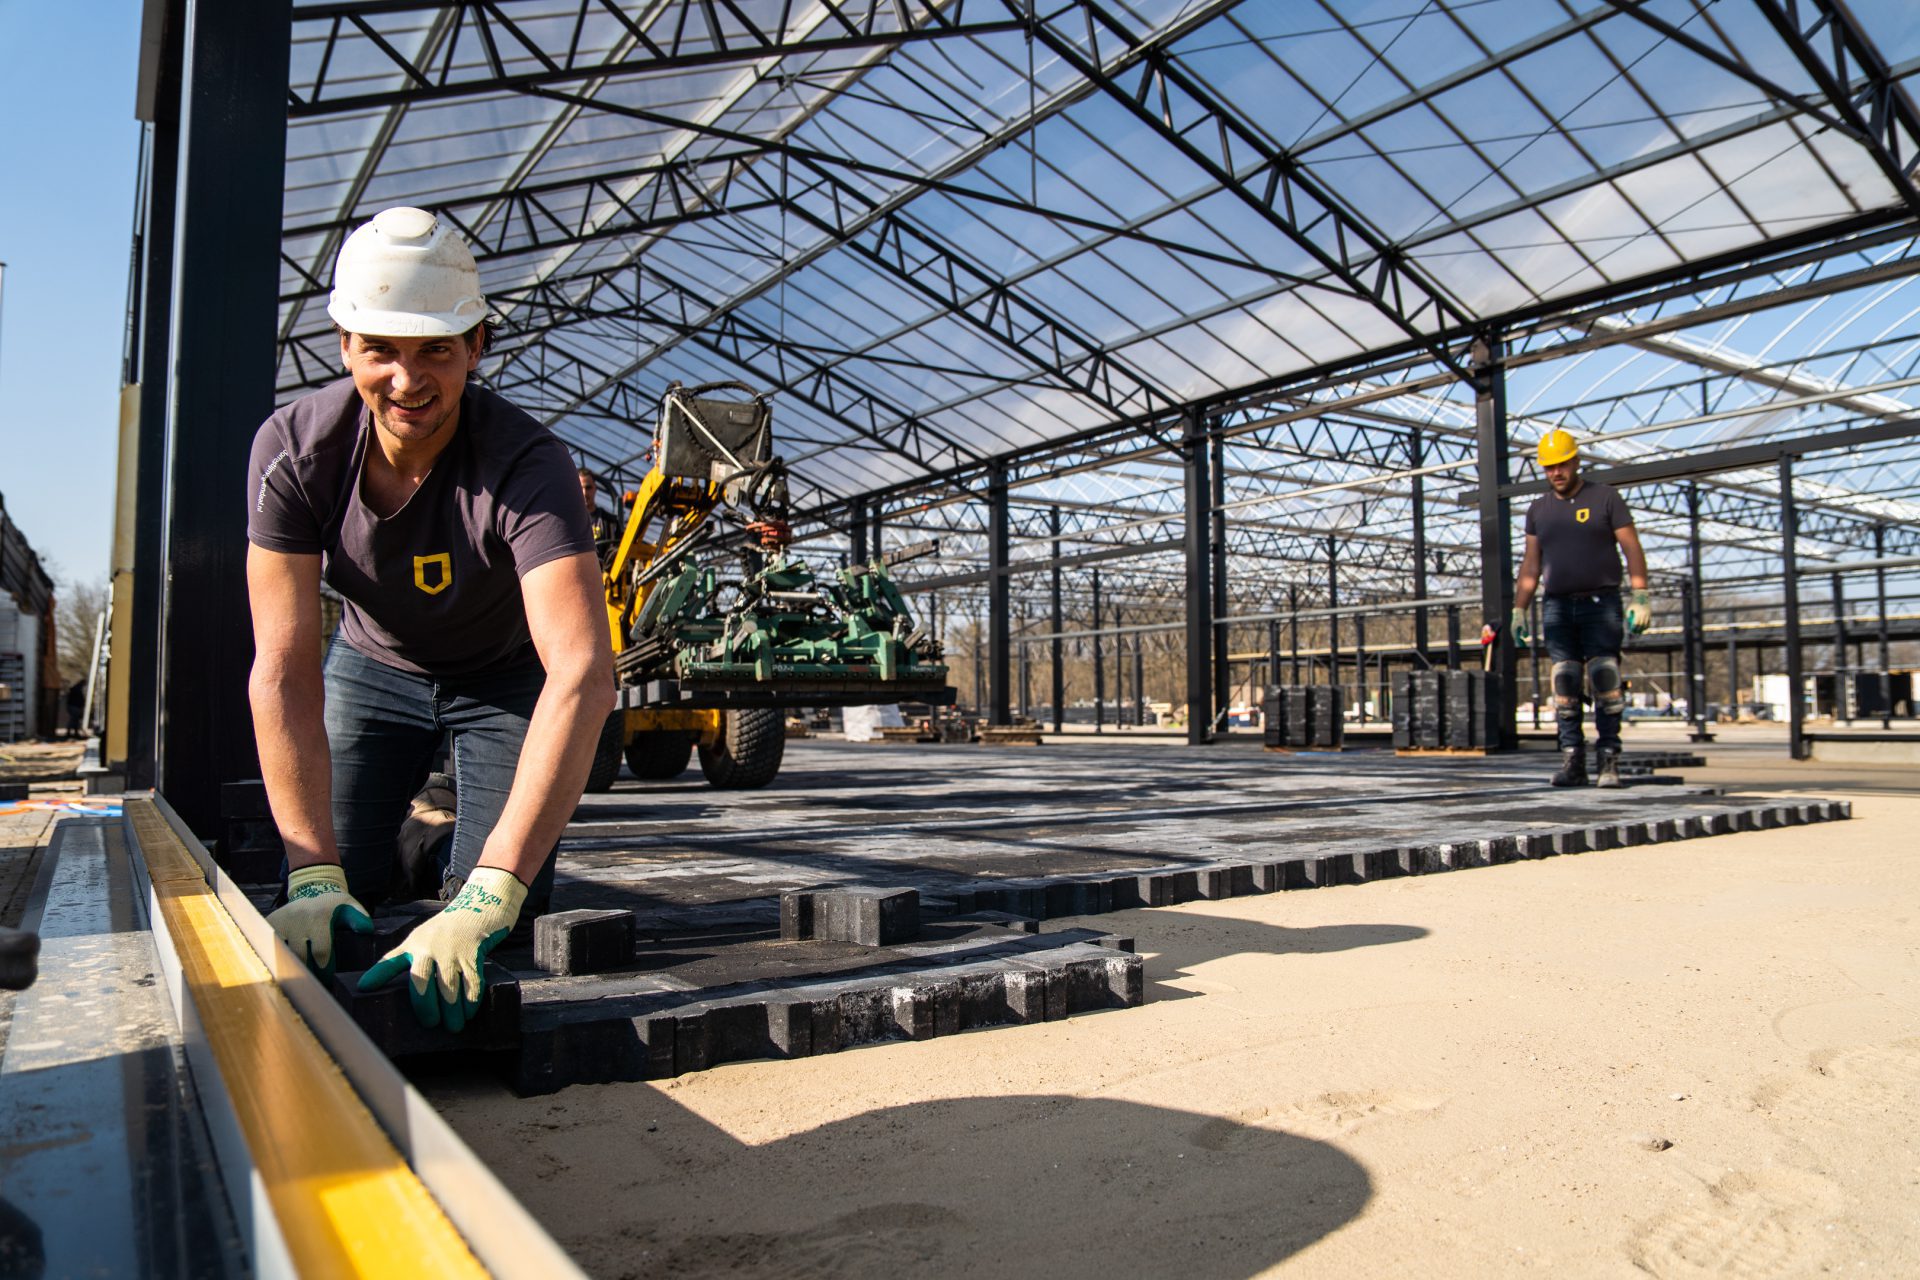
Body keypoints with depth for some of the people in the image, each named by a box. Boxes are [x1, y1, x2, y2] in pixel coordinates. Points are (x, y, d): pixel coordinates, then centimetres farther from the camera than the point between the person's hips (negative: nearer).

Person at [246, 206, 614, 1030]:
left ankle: (472, 868, 21)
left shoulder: (526, 466, -36)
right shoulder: (294, 449, -26)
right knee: (324, 919, -6)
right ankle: (406, 838, 25)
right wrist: (313, 875, -36)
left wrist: (488, 897, -55)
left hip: (506, 675, -2)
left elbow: (583, 677, -48)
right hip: (372, 667, 2)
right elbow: (284, 670, -27)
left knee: (497, 926, -13)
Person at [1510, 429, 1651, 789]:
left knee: (1605, 683, -9)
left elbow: (1632, 549, 0)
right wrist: (1518, 611, 6)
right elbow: (1530, 564, 13)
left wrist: (1640, 598, -10)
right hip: (1557, 607, 3)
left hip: (1601, 603, -3)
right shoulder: (1538, 510, 13)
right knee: (1564, 687, -1)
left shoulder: (1605, 497, 3)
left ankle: (1609, 762, -6)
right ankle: (1573, 762, 1)